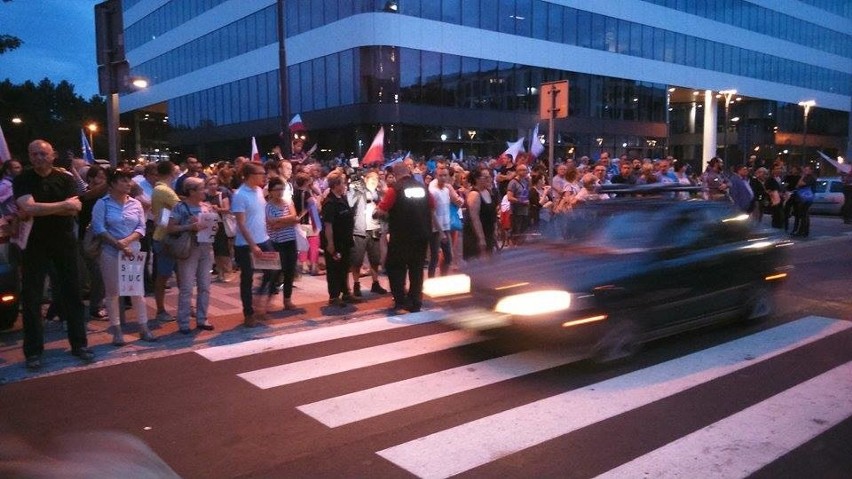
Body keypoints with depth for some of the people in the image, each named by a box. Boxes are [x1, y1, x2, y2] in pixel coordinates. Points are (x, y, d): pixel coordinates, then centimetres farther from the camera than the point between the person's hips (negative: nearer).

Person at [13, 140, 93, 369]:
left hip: (64, 242, 2)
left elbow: (74, 209, -11)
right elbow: (29, 208, -20)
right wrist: (63, 205, -16)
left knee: (72, 293, 6)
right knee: (31, 297, 2)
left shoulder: (66, 179, 2)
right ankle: (33, 351, 11)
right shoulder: (22, 181, -3)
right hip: (35, 243, -1)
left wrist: (40, 209, -16)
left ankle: (79, 344, 16)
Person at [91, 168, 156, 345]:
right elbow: (99, 229, -12)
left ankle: (143, 328, 12)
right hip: (110, 253, -3)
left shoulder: (135, 203, 7)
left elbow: (141, 228, 3)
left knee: (138, 291, 5)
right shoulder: (102, 203, -4)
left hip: (134, 252, 3)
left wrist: (126, 241, -14)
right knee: (112, 292, 4)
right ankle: (117, 331, 11)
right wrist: (119, 246, -15)